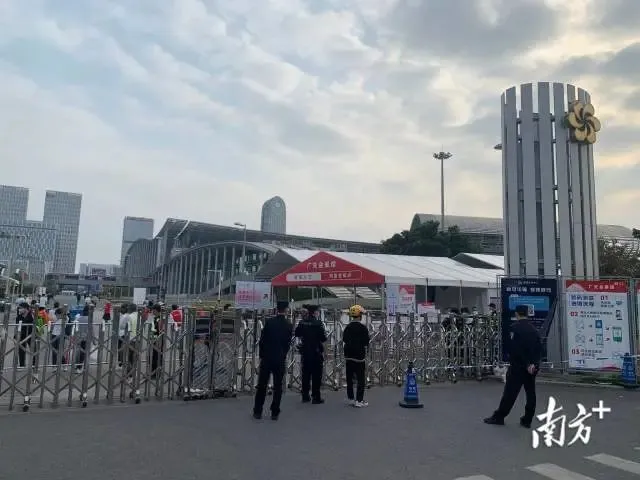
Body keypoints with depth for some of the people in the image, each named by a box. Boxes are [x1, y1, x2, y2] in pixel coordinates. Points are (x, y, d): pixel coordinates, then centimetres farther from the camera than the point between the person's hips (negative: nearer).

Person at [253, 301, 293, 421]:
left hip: (266, 358, 0)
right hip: (280, 359, 1)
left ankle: (257, 412, 14)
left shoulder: (269, 322, -7)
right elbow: (288, 343, 3)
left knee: (262, 385, 9)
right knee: (278, 387, 9)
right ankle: (275, 413, 12)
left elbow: (262, 340, -4)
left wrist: (261, 355, 8)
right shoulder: (289, 325, -4)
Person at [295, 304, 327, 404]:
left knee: (306, 374, 13)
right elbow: (323, 338, -17)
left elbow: (297, 334, 12)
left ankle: (305, 396, 19)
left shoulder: (302, 322, 1)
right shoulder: (318, 323, -16)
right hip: (316, 352, -5)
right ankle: (316, 397, 6)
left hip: (305, 351, 5)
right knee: (316, 375, 3)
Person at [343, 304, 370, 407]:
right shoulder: (363, 327, -12)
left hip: (348, 356, 6)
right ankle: (359, 400, 0)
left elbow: (344, 340, 11)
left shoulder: (347, 327, 5)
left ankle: (350, 398, 21)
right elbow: (366, 343, -10)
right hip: (359, 356, -6)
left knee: (349, 378, 13)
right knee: (361, 379, 2)